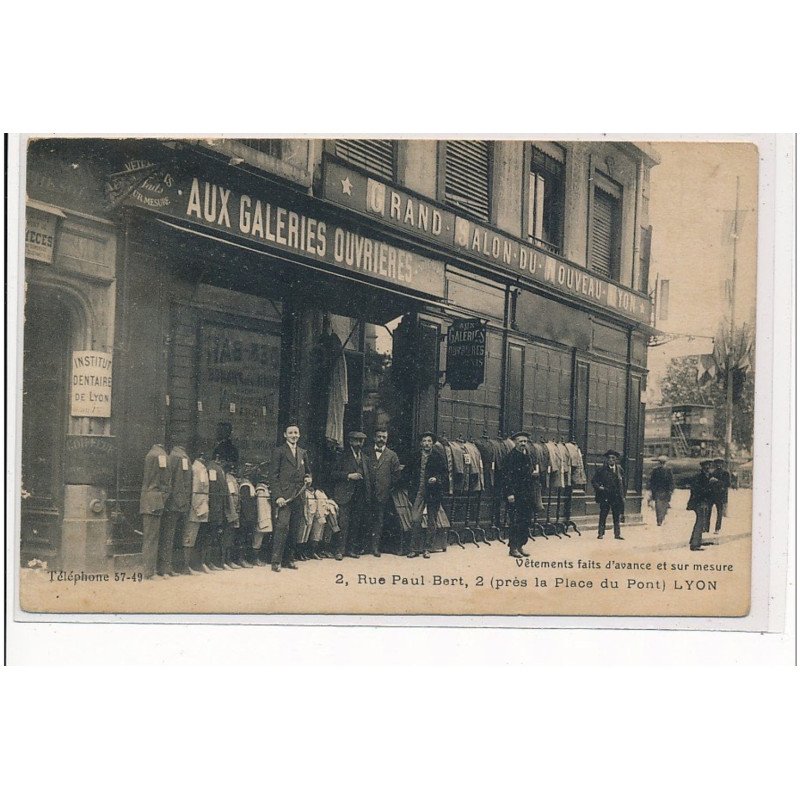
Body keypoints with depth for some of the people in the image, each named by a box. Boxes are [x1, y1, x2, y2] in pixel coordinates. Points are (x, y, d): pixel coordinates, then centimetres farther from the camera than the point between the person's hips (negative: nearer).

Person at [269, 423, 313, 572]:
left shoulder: (303, 453, 18)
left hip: (298, 497, 6)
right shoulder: (279, 451, 0)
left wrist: (308, 478, 5)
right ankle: (276, 561, -10)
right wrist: (278, 496, -13)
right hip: (284, 496, -6)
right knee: (282, 527, -14)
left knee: (295, 529, 5)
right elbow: (273, 476, -5)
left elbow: (307, 471, 30)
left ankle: (289, 559, 14)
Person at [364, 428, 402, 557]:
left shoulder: (392, 455, 7)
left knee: (379, 521, 1)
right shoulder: (367, 453, 8)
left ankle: (376, 546, 5)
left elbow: (396, 475, 6)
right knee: (368, 520, 1)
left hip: (383, 494, 0)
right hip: (368, 493, 0)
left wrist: (391, 489, 0)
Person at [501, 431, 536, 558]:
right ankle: (513, 548, 0)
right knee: (516, 522, -7)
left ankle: (520, 546, 17)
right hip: (515, 495, -8)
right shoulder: (511, 456, -10)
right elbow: (507, 476, -15)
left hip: (527, 494, 8)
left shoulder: (528, 456, 14)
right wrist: (510, 494, -19)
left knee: (525, 522, 8)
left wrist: (534, 474, 7)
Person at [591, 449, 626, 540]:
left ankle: (617, 534, 12)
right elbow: (594, 480, 2)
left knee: (617, 516, 6)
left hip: (617, 496, 3)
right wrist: (599, 487, -12)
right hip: (605, 496, -3)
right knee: (603, 515, -1)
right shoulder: (602, 470, -2)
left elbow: (623, 483, 11)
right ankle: (600, 533, 5)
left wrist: (623, 496, 7)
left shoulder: (619, 469, 7)